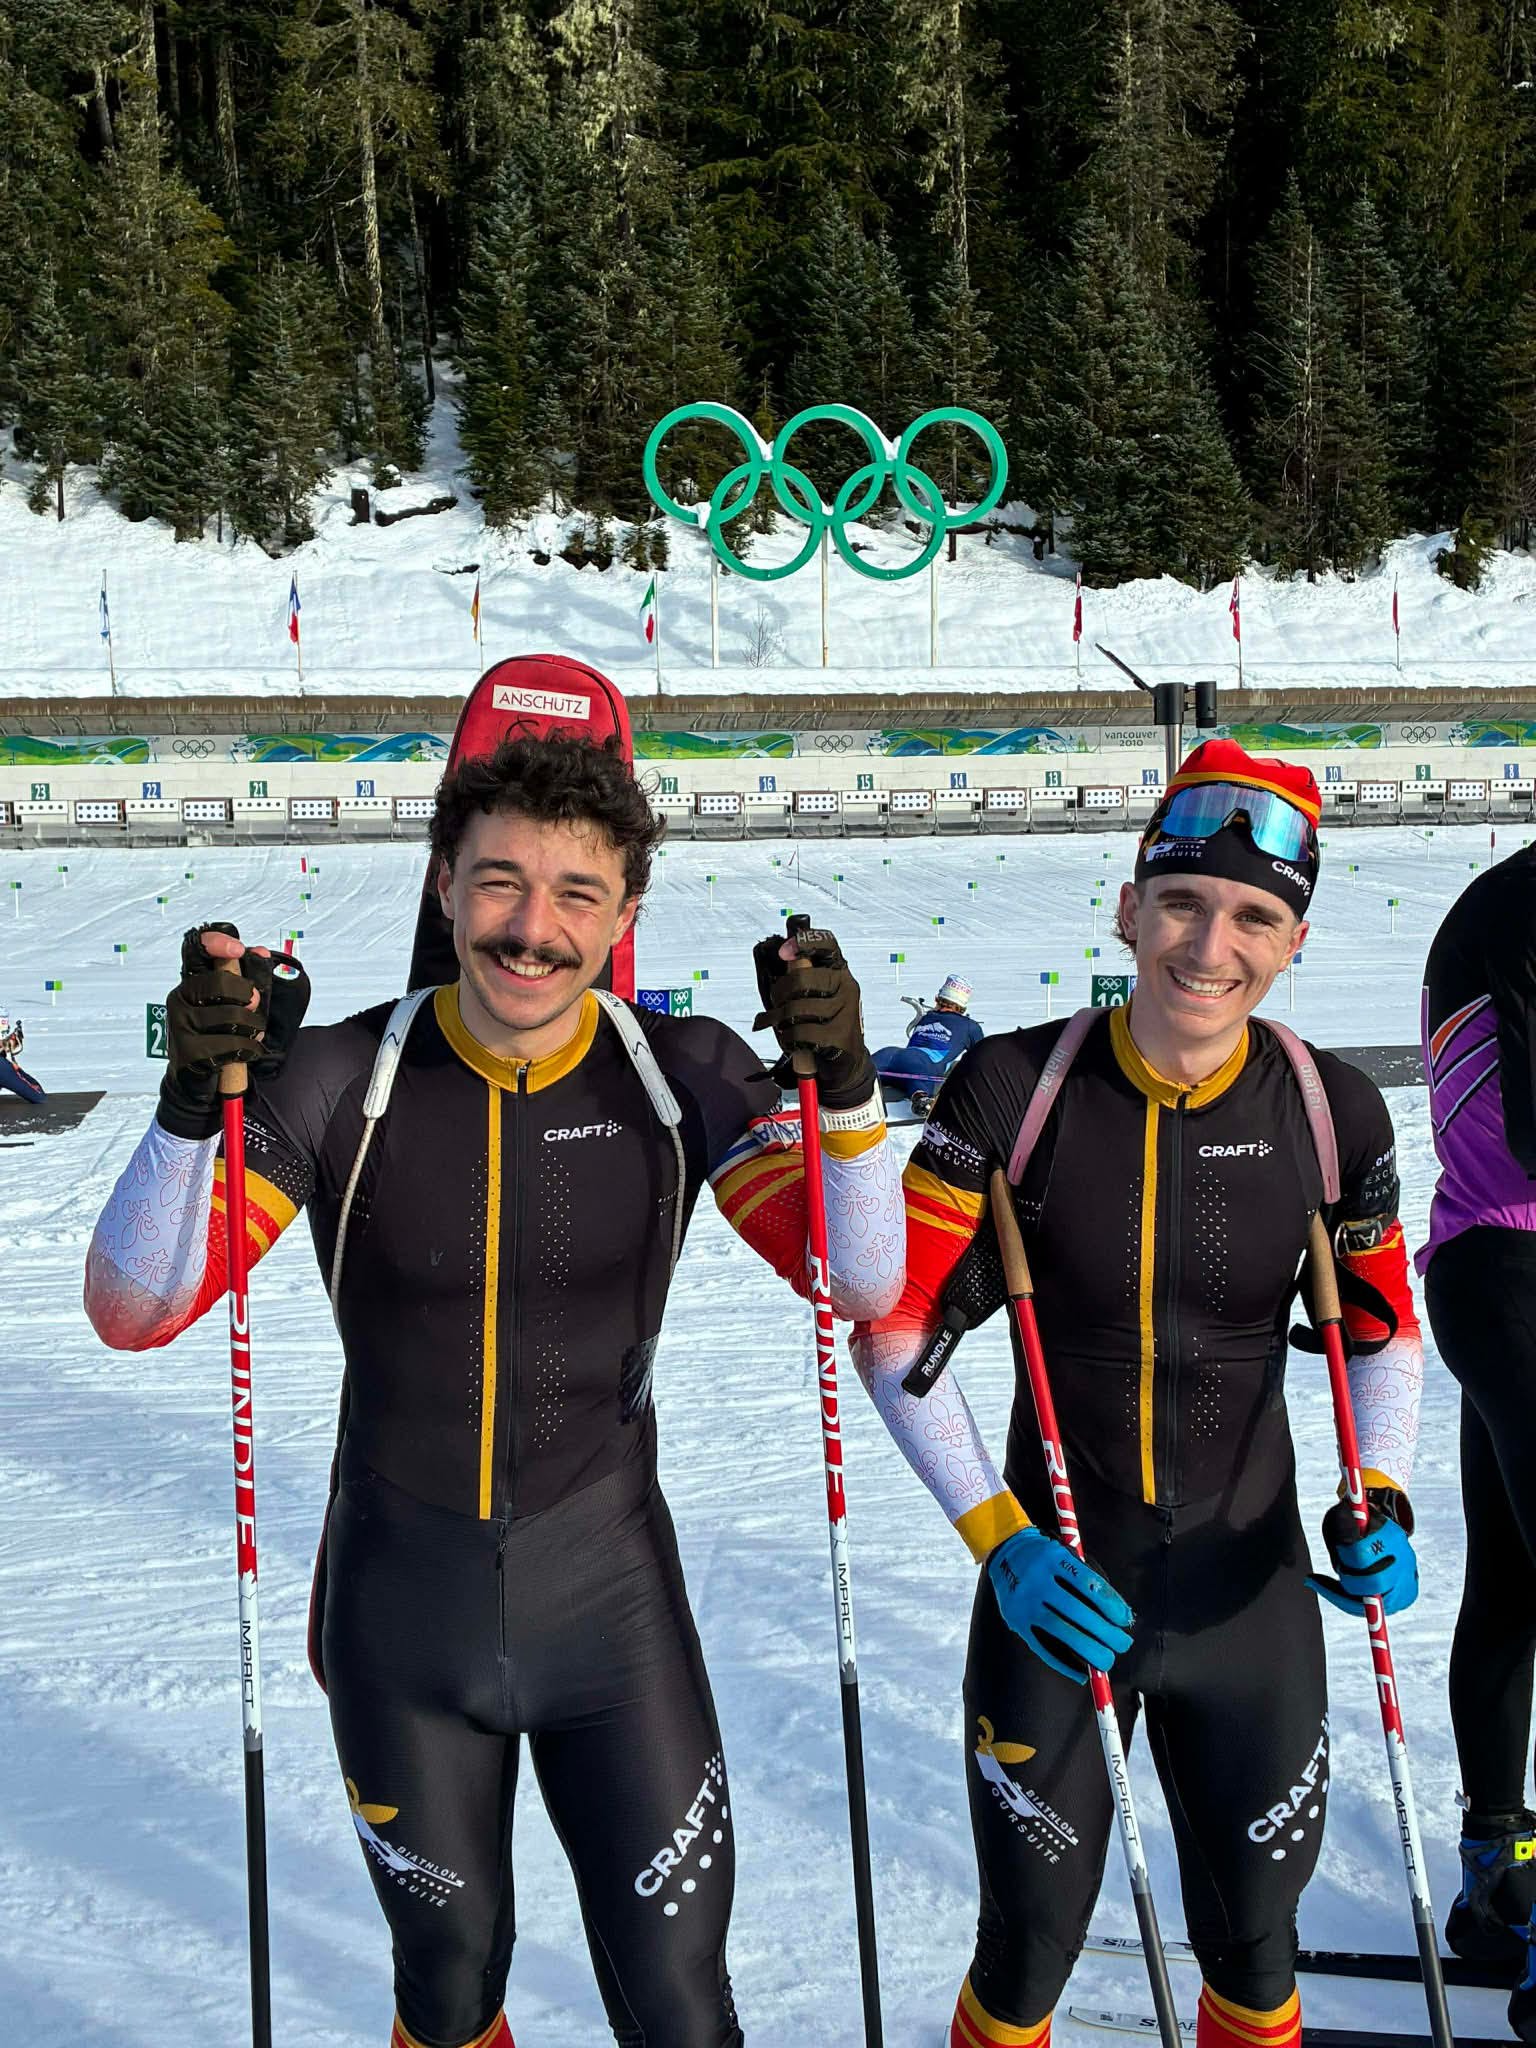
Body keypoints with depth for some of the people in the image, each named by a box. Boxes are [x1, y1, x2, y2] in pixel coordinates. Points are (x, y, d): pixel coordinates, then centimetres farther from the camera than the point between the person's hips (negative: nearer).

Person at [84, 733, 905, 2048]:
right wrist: (198, 1096, -35)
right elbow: (134, 1312, -18)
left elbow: (864, 1285, -16)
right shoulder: (343, 1080, -14)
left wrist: (843, 1085, -33)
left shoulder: (679, 1075, -11)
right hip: (403, 1608, 0)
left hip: (610, 1595, 0)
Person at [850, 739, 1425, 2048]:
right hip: (1056, 1587, -2)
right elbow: (894, 1333, -12)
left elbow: (1384, 1325, 6)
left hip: (1249, 1587, 2)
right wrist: (998, 1538, -19)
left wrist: (1380, 1502, -9)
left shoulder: (1333, 1111, -10)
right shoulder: (1013, 1091, -17)